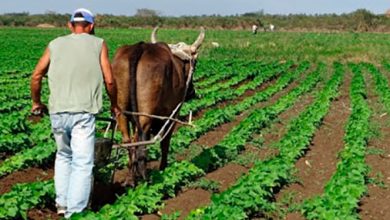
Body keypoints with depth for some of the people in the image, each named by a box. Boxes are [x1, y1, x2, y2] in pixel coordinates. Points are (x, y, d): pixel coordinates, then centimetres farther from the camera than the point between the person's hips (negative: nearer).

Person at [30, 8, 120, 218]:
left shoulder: (55, 44, 13)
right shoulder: (98, 44, 7)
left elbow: (36, 76, 10)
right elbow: (109, 81, 4)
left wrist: (36, 102, 25)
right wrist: (114, 105, 19)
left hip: (57, 112, 4)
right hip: (83, 113, -3)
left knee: (63, 155, 24)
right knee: (82, 163, 0)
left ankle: (61, 203, 23)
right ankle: (74, 213, -4)